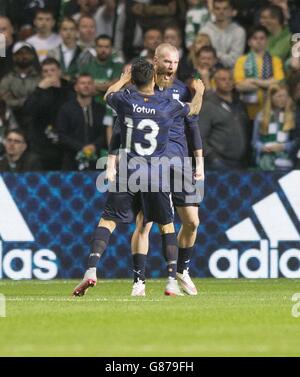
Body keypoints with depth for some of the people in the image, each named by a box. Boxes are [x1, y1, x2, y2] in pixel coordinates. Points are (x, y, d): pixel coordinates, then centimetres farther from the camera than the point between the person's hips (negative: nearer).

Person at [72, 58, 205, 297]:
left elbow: (108, 95, 23)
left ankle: (92, 269, -17)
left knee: (108, 221, 2)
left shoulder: (125, 101, -2)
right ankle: (172, 281, 6)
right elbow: (194, 110, 21)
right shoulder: (168, 106, -1)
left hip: (127, 172, 0)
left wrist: (124, 79, 39)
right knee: (167, 225, 13)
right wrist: (199, 92, 40)